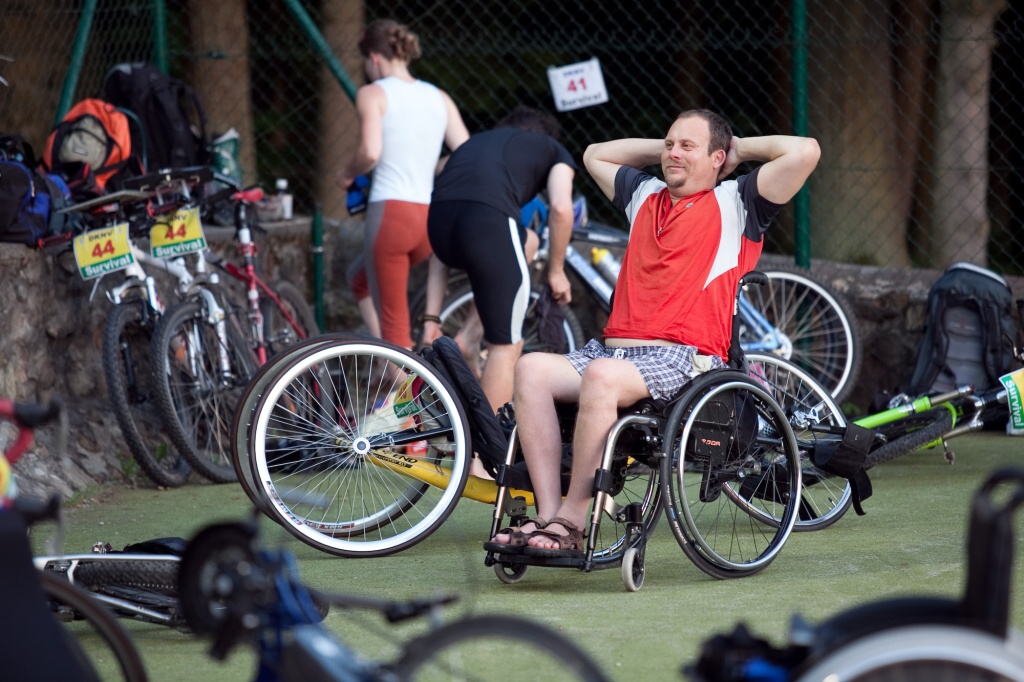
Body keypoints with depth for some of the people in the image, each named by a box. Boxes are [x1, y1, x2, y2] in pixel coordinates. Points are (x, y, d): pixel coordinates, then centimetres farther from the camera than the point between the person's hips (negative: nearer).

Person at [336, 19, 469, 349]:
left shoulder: (373, 93, -2)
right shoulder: (438, 98, 14)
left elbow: (370, 153, -16)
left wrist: (347, 174, 3)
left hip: (390, 213, -7)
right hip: (431, 218, 7)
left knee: (394, 323, -1)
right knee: (360, 278, 30)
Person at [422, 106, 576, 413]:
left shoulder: (472, 144, 38)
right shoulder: (554, 149, 29)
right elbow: (561, 208, 6)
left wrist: (431, 318, 33)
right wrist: (556, 270, 19)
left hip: (438, 220, 5)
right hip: (488, 220, -5)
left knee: (526, 242, 36)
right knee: (506, 346, 9)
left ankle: (469, 336, 26)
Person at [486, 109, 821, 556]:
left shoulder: (734, 203, 9)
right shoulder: (645, 195, 27)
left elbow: (804, 151, -3)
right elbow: (596, 154, 45)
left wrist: (741, 149, 13)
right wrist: (663, 149, 35)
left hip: (682, 359, -6)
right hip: (613, 348, 6)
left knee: (601, 376, -36)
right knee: (532, 368, -21)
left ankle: (569, 525, -33)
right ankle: (547, 515, -28)